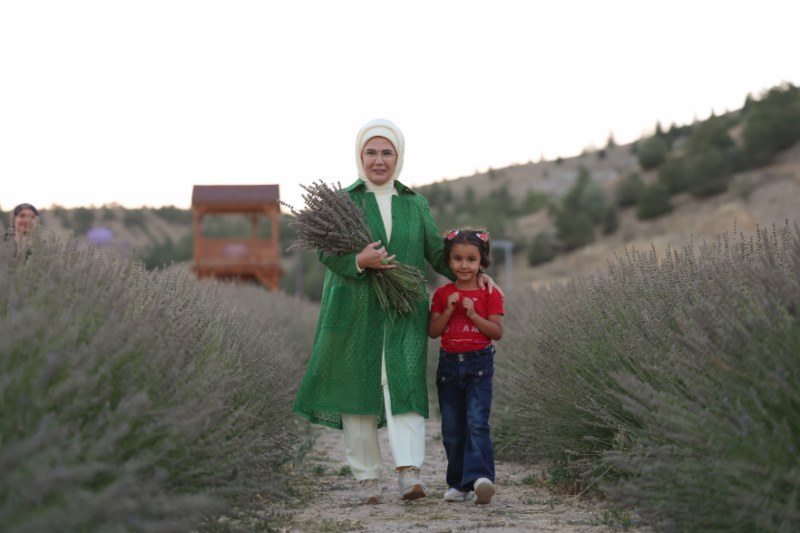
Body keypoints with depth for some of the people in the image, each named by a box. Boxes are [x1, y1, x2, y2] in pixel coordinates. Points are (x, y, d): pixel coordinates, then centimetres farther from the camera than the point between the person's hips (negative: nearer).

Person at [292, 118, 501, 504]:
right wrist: (359, 261, -23)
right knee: (359, 389, 1)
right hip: (355, 312, -1)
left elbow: (437, 253, 13)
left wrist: (472, 275, 0)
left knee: (403, 385, -12)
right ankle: (367, 478, 9)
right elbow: (327, 252, -4)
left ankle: (409, 473, -22)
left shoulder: (415, 204, 12)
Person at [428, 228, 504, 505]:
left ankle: (480, 477, -25)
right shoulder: (443, 294, 8)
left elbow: (497, 332, -5)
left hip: (478, 363, -4)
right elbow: (433, 331, 3)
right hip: (449, 364, 4)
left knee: (477, 422, -17)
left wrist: (473, 314, -14)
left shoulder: (489, 294, 0)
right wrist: (448, 310, -10)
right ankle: (458, 484, 15)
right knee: (452, 428, 7)